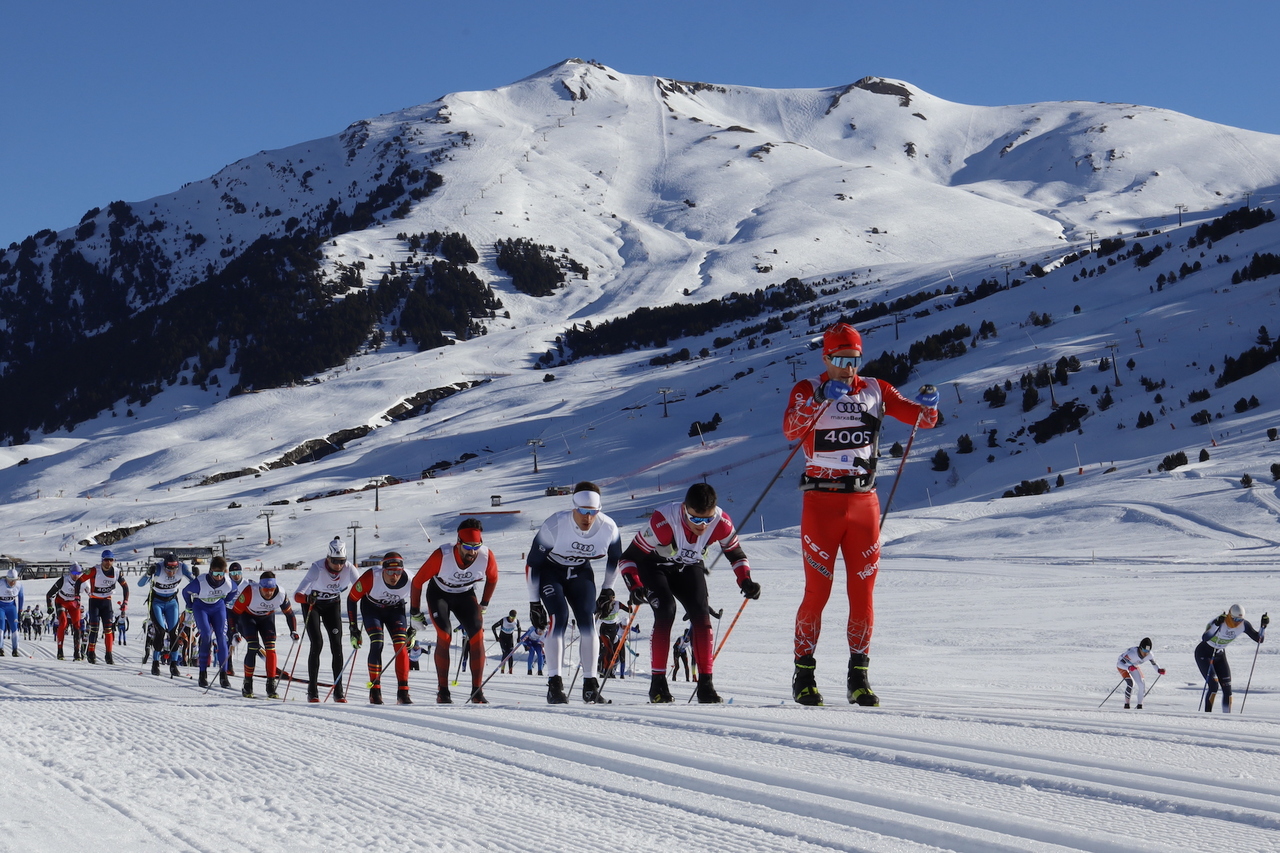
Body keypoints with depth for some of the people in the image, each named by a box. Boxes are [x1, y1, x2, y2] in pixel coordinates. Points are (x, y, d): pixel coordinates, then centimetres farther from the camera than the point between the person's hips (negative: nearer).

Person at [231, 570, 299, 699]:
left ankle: (271, 687, -9)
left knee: (270, 648, -14)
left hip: (267, 617, 3)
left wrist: (293, 631, -12)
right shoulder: (249, 592, -36)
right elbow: (235, 611, -27)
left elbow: (289, 613, -8)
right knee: (253, 647, -19)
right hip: (248, 616, -3)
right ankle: (247, 686, -10)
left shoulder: (280, 595, -27)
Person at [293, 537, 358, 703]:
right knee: (317, 644, -15)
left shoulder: (349, 569, -25)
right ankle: (312, 690, -7)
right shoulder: (317, 568, -35)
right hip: (312, 604, -3)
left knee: (337, 645, -7)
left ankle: (338, 691, -1)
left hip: (333, 605, 3)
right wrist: (307, 598, -62)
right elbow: (297, 595, -40)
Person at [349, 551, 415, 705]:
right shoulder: (371, 578, -35)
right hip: (372, 608, -2)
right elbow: (351, 599, -18)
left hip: (395, 609, 2)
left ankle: (403, 692, -10)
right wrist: (353, 629, -15)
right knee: (377, 644, -20)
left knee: (401, 645, -15)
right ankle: (375, 691, -12)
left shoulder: (409, 581, -29)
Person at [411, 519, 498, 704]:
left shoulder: (487, 557, -27)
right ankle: (442, 691, -12)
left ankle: (477, 691, -8)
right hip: (439, 593, -2)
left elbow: (492, 578, -2)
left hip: (465, 595, 2)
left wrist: (484, 604, 6)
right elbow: (418, 581, -19)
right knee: (444, 636, -21)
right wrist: (415, 611, -9)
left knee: (477, 636, -16)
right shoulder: (442, 556, -35)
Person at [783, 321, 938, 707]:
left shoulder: (875, 390, 10)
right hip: (821, 502, -3)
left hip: (864, 502, 3)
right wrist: (820, 399, -32)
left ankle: (859, 677, 10)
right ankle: (804, 676, 5)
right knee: (817, 591, -3)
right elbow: (790, 429, -18)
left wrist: (928, 405, -14)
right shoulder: (808, 390, 0)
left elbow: (923, 418, 8)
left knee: (863, 592, 3)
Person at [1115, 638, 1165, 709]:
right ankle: (1126, 703, -11)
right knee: (1130, 683, -25)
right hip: (1122, 665, -5)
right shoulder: (1132, 653, -42)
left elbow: (1154, 664, -11)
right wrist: (1128, 668, -63)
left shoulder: (1149, 655, -26)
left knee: (1142, 684, -8)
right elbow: (1119, 663, -43)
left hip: (1133, 666, 5)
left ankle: (1139, 704, 10)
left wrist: (1159, 670, -34)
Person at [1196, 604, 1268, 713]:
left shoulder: (1243, 625, -12)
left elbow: (1259, 639, -7)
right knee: (1213, 685, -19)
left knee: (1227, 687, -2)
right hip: (1203, 654, -6)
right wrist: (1216, 625, -56)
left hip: (1220, 655, 6)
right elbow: (1204, 638, -44)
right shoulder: (1220, 622, -30)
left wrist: (1263, 626, -23)